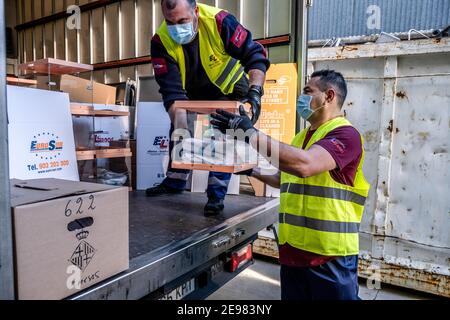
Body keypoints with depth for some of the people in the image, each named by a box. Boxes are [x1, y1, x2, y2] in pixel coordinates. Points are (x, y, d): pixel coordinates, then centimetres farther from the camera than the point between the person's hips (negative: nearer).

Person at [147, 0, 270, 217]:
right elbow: (172, 91, -29)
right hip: (195, 94, 4)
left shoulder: (219, 21, -32)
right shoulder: (161, 42, -25)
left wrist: (255, 91, -40)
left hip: (230, 90, -3)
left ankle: (217, 193, -4)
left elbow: (255, 56, -26)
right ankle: (175, 182, 26)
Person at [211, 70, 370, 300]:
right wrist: (251, 170, 14)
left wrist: (251, 134, -30)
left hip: (329, 256, -8)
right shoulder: (302, 136, 14)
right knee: (291, 296, 19)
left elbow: (305, 165, -32)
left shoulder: (345, 134, -13)